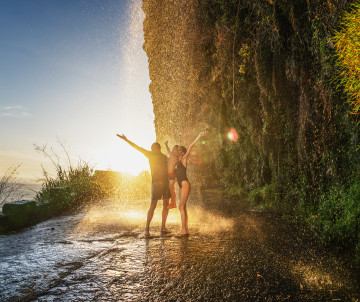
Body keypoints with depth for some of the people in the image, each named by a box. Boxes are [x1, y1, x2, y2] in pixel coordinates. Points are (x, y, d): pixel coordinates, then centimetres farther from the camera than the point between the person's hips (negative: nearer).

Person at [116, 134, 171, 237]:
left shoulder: (164, 157, 16)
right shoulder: (151, 155, 4)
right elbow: (137, 147, 1)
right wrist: (126, 140, -2)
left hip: (166, 182, 5)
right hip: (156, 182, -5)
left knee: (166, 204, 6)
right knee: (153, 205, -9)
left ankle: (163, 227, 16)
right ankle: (147, 228, -3)